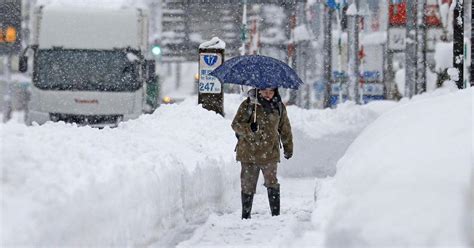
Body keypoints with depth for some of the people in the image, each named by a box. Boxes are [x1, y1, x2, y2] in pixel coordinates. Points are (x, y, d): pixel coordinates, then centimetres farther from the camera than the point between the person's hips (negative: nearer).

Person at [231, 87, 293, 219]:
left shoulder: (279, 107, 7)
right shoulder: (248, 105, -1)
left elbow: (285, 129, 19)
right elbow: (236, 124, -5)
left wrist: (288, 148, 24)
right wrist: (249, 128, -24)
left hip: (270, 153, 1)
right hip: (248, 153, -1)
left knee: (272, 184, -4)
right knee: (248, 185, 4)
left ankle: (276, 213, 2)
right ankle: (245, 215, 13)